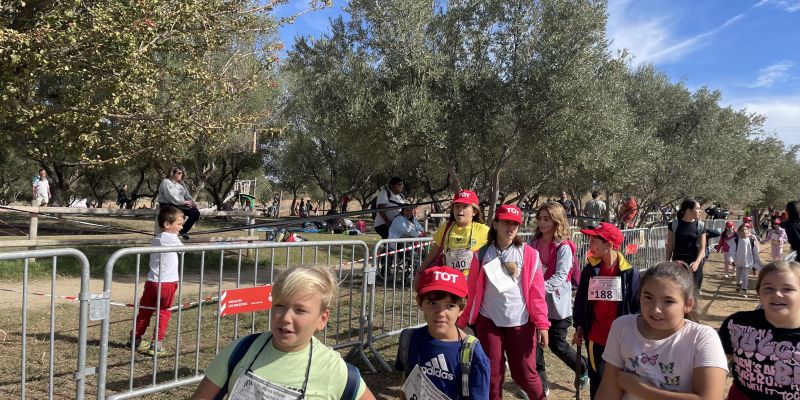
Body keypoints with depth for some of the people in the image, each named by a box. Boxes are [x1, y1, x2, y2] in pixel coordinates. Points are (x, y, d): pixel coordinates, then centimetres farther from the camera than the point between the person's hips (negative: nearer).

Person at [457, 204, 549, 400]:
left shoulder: (529, 254, -3)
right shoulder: (482, 255, 0)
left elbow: (537, 292, -4)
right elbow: (471, 290, 3)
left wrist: (542, 324, -9)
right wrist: (461, 321, 5)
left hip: (520, 322, -1)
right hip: (489, 322, 1)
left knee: (524, 372, 6)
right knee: (492, 373, 9)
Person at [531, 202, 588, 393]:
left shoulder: (564, 247, -15)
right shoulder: (534, 243, 1)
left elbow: (560, 276, -24)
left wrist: (540, 287, -37)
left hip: (556, 303, -5)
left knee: (557, 344, 7)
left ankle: (583, 368, 35)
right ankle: (540, 384, 19)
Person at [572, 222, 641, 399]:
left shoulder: (630, 272, -11)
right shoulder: (589, 270, -1)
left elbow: (637, 305, -5)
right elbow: (580, 300, 8)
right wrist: (579, 327, 7)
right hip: (595, 337, 3)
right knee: (596, 380, 11)